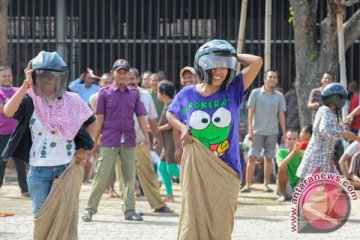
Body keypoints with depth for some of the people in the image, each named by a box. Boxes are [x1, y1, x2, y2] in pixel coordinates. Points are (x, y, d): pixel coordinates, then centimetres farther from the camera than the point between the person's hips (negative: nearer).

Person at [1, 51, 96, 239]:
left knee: (66, 220, -1)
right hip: (39, 171, -1)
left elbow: (92, 122, 18)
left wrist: (85, 148, 8)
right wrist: (26, 85, -23)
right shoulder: (30, 101, -3)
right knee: (43, 220, 2)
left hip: (67, 169, 1)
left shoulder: (72, 101, 2)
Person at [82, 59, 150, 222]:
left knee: (129, 177, 4)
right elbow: (100, 118, 1)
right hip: (109, 141, -3)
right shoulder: (105, 93, 1)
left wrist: (146, 136, -1)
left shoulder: (134, 94, 9)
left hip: (129, 142, 3)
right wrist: (94, 140, -1)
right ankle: (90, 209, 2)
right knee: (101, 176, -4)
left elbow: (141, 116, 8)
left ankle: (129, 211, 10)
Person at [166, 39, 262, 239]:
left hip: (225, 171, 0)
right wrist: (182, 128, 0)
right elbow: (171, 114, 19)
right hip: (196, 169, 0)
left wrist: (233, 57, 0)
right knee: (194, 222, 0)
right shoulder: (187, 95, 0)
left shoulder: (234, 91, -3)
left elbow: (257, 62, -12)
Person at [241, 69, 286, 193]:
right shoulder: (256, 93, 0)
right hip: (258, 131, -3)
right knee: (252, 157, -7)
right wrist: (250, 130, -6)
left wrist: (284, 133, 6)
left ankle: (266, 185, 12)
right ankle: (247, 185, -8)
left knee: (269, 158, 6)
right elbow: (251, 112, 0)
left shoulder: (279, 96, 7)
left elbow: (281, 115, 10)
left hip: (272, 132, 3)